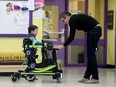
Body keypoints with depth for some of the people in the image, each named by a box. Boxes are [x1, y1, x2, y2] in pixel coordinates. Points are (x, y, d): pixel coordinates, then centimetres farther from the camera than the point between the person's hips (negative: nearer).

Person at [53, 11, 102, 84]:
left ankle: (95, 78, -2)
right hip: (96, 30, 10)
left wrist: (62, 46, -4)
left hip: (94, 31, -10)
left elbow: (71, 37, -11)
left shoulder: (72, 20, -9)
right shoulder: (75, 18, 21)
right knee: (90, 54, 12)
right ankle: (87, 76, 15)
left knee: (91, 54, -5)